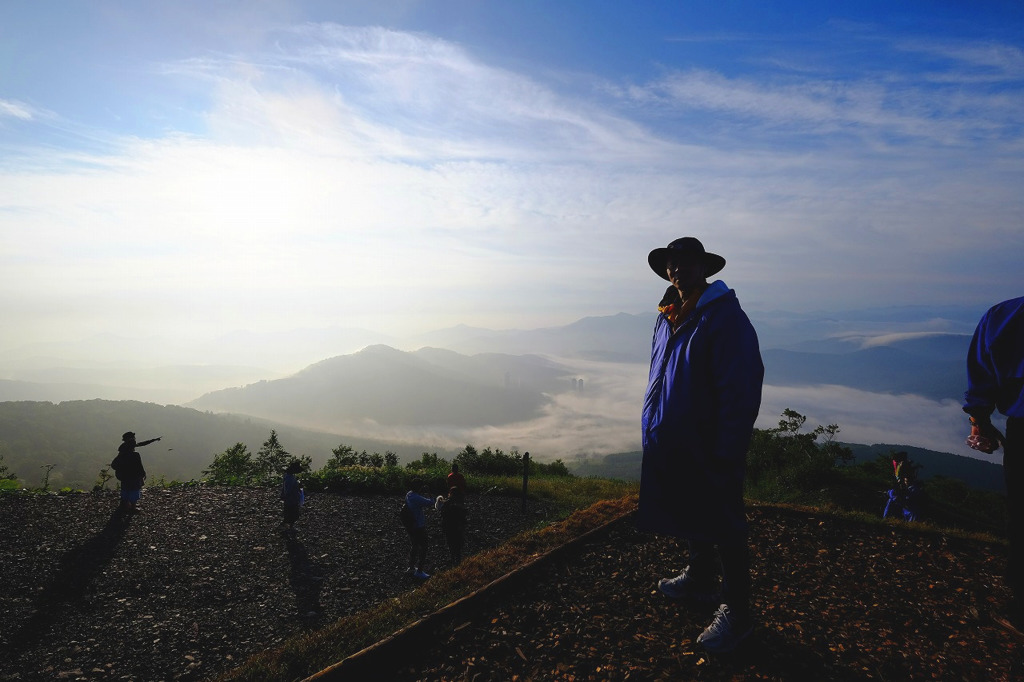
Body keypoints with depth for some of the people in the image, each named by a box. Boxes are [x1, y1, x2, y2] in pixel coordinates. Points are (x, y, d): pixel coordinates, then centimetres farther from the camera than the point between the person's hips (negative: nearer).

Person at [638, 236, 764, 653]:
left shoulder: (725, 317, -16)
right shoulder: (668, 316, 8)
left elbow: (741, 389, -20)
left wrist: (727, 453, -20)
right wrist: (655, 428, 14)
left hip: (708, 448, -8)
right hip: (671, 444, 8)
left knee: (722, 529, 4)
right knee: (689, 518, 23)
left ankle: (735, 612, 20)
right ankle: (699, 580, 43)